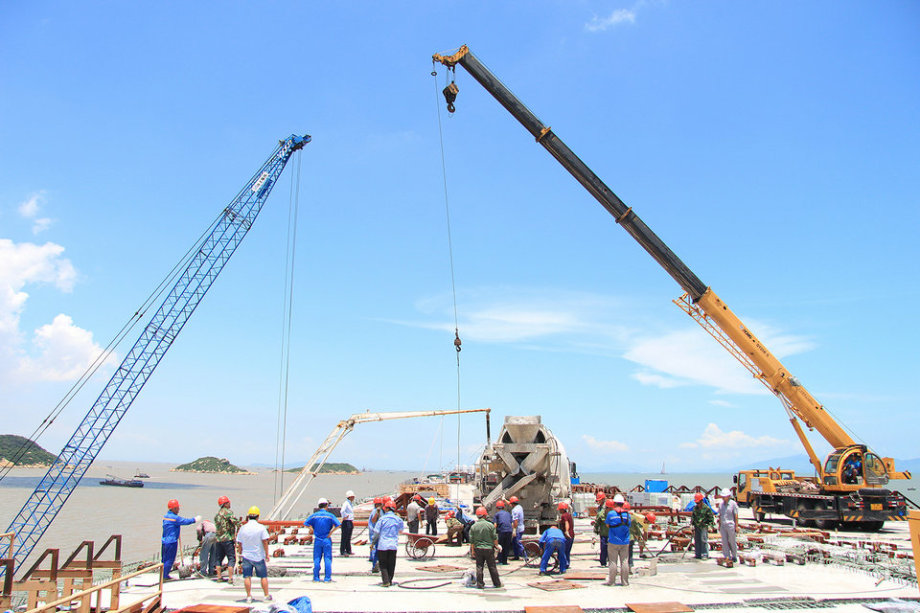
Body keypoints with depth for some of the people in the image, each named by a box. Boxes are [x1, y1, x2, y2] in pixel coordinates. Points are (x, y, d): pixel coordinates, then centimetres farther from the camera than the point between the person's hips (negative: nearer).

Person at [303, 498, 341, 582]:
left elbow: (306, 523, -2)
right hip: (327, 540, -2)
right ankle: (327, 577, 2)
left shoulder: (314, 515, 1)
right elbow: (338, 524, -13)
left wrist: (312, 531, 2)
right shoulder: (330, 515, -5)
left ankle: (316, 577, 10)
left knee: (317, 559, 9)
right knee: (327, 559, 4)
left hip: (317, 540, 2)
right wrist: (330, 533, -6)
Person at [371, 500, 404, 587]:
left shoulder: (382, 519, -8)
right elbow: (401, 530, 17)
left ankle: (386, 581, -5)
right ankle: (390, 580, 16)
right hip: (393, 545, 3)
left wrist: (373, 542, 6)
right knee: (391, 564, 13)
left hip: (382, 545, -3)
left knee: (383, 564, 5)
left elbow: (376, 532, -7)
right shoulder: (398, 519, 0)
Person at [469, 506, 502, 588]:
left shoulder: (473, 526, -1)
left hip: (478, 549, 1)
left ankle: (480, 584, 9)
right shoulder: (490, 525, -8)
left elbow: (471, 540, 2)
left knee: (479, 567, 8)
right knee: (492, 567, 9)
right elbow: (495, 538, -4)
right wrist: (496, 545, 11)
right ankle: (497, 583, 18)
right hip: (489, 548, -1)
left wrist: (472, 550, 10)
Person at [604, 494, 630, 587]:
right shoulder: (627, 514, 0)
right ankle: (624, 581, 12)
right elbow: (628, 526, 7)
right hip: (625, 542, 3)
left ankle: (611, 581, 6)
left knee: (613, 561, 3)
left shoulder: (611, 513, -8)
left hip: (613, 542, -2)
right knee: (624, 561, 8)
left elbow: (607, 525, 3)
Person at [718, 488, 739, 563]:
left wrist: (736, 526, -9)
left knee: (732, 542, 5)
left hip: (731, 525, -4)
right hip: (723, 526, 5)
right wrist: (719, 525, 13)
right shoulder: (721, 504, 8)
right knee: (724, 542, 2)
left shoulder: (733, 504, -7)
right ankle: (727, 557, 7)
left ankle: (734, 556, 23)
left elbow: (736, 516, -6)